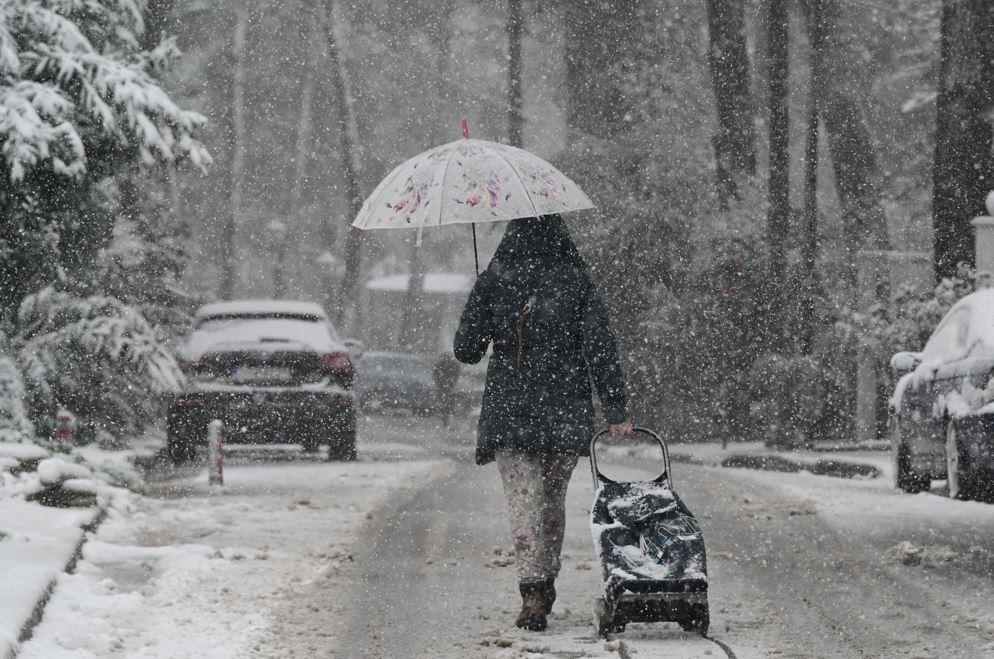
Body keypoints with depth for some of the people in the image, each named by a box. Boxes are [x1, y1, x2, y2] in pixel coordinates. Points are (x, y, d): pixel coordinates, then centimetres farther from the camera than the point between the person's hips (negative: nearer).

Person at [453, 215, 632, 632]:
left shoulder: (493, 283, -4)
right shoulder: (576, 283, -2)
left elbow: (465, 350, -1)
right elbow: (600, 350, -6)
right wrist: (616, 410, -3)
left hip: (509, 410, -2)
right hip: (566, 413, 2)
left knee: (524, 503, -5)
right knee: (553, 499, 18)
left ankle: (533, 594, -19)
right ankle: (546, 584, 29)